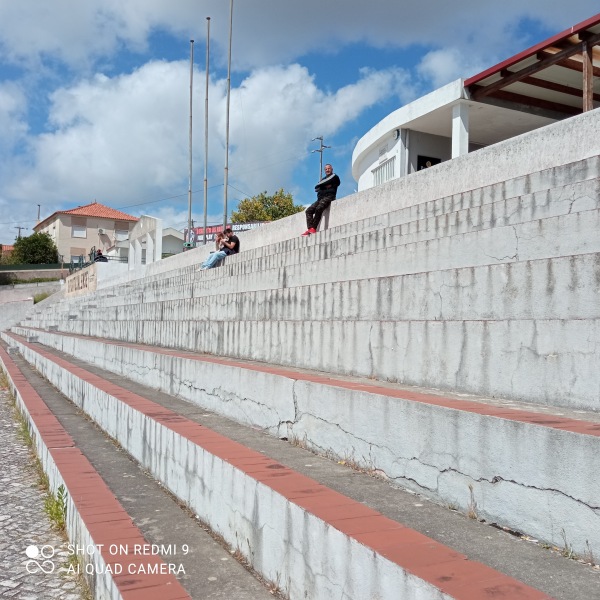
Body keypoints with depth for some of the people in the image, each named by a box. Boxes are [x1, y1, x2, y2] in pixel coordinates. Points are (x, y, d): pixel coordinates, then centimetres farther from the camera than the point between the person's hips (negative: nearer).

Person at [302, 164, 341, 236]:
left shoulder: (334, 176, 13)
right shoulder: (324, 179, 31)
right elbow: (316, 188, 13)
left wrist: (321, 186, 12)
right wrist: (325, 186, 0)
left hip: (328, 197, -7)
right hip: (320, 198, 7)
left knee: (318, 209, -32)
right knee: (309, 210, -13)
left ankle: (313, 228, -35)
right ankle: (309, 228, -26)